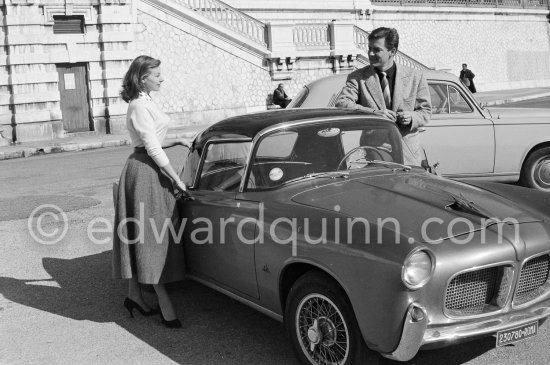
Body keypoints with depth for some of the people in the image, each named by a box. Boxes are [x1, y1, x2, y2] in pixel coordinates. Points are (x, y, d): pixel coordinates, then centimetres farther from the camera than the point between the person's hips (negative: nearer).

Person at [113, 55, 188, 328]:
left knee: (141, 237, 13)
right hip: (145, 173, -10)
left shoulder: (144, 102, 14)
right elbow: (153, 149, -19)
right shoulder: (140, 106, -16)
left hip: (148, 170, 10)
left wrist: (175, 142, 13)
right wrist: (177, 180, -16)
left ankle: (134, 295, 23)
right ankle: (165, 305, 0)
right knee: (151, 237, -6)